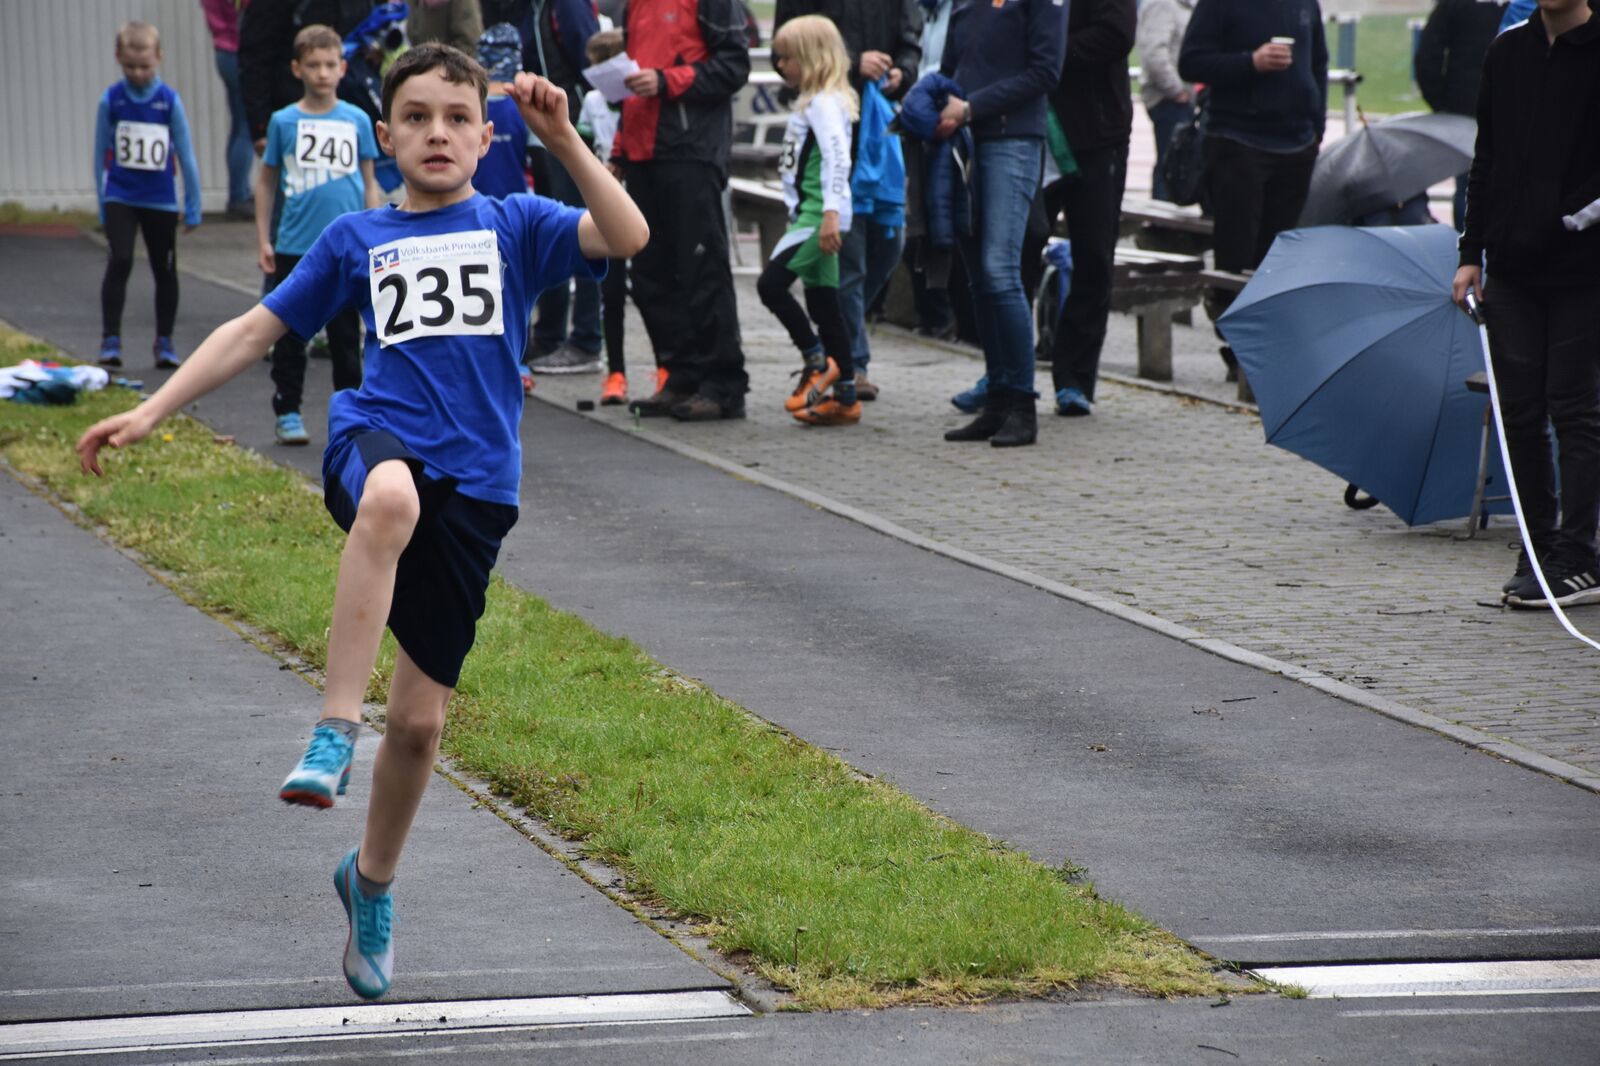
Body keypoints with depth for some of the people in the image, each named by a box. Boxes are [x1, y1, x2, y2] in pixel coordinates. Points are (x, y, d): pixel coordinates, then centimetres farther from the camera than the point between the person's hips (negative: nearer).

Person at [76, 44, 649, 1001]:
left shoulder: (516, 226, 10)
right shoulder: (357, 239, 13)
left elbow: (627, 237, -7)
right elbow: (256, 330, 18)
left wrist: (563, 140, -18)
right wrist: (151, 412, 12)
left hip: (475, 487, 1)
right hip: (377, 442, -1)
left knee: (421, 717, 4)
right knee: (392, 497, -42)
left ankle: (372, 880, 32)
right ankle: (333, 737, -40)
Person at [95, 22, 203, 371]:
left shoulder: (170, 100, -6)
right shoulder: (111, 100, -5)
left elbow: (186, 156, 0)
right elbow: (101, 154, 4)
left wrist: (193, 208, 2)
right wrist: (102, 205, 6)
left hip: (160, 201, 1)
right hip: (120, 197, -1)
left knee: (165, 270, 9)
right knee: (119, 262, -17)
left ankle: (165, 343, 22)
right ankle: (110, 340, -14)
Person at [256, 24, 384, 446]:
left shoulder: (357, 121, 3)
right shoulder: (284, 122, 0)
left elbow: (369, 182, 10)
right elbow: (267, 183, 7)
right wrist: (263, 241, 3)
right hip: (295, 248, -1)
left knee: (346, 336, 7)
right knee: (291, 335, 5)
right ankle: (287, 412, 14)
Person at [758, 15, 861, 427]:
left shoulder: (825, 103, -12)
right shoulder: (812, 102, 19)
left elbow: (837, 158, -23)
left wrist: (830, 213, -30)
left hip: (818, 214, -10)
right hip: (810, 216, 10)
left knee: (771, 284, -14)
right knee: (822, 303, 9)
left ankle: (817, 361, -4)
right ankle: (845, 397, 10)